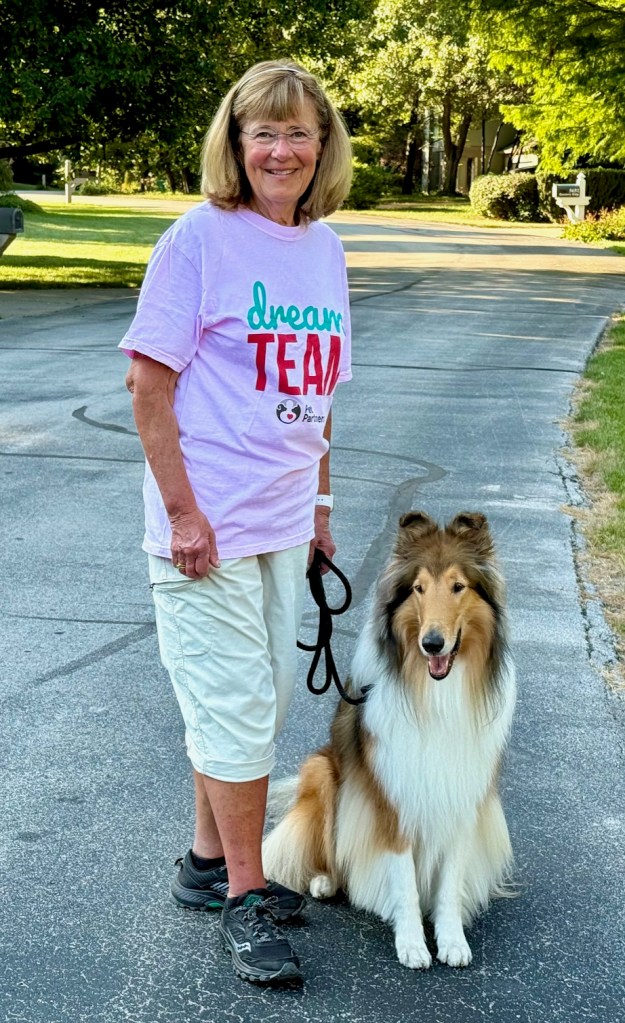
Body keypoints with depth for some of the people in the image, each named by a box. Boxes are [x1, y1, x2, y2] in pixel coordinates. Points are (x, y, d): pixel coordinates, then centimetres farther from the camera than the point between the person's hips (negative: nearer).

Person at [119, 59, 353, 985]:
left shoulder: (324, 246, 7)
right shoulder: (200, 237, -11)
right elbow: (148, 382, -12)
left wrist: (319, 505, 16)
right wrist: (182, 510, -16)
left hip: (284, 521, 6)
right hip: (206, 521, -6)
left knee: (256, 702, 15)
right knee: (238, 708, 0)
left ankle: (209, 863, 33)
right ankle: (244, 897, 15)